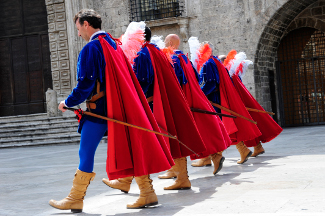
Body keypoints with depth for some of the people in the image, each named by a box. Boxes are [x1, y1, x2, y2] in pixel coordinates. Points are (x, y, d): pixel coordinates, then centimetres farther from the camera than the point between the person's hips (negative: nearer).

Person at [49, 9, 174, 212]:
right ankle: (147, 193, 7)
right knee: (128, 148, 8)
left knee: (86, 153, 0)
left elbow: (86, 84, -15)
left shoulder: (91, 48, -12)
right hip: (120, 106, 8)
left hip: (99, 109, -8)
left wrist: (68, 102, -2)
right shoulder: (114, 44, 13)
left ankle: (76, 199, 8)